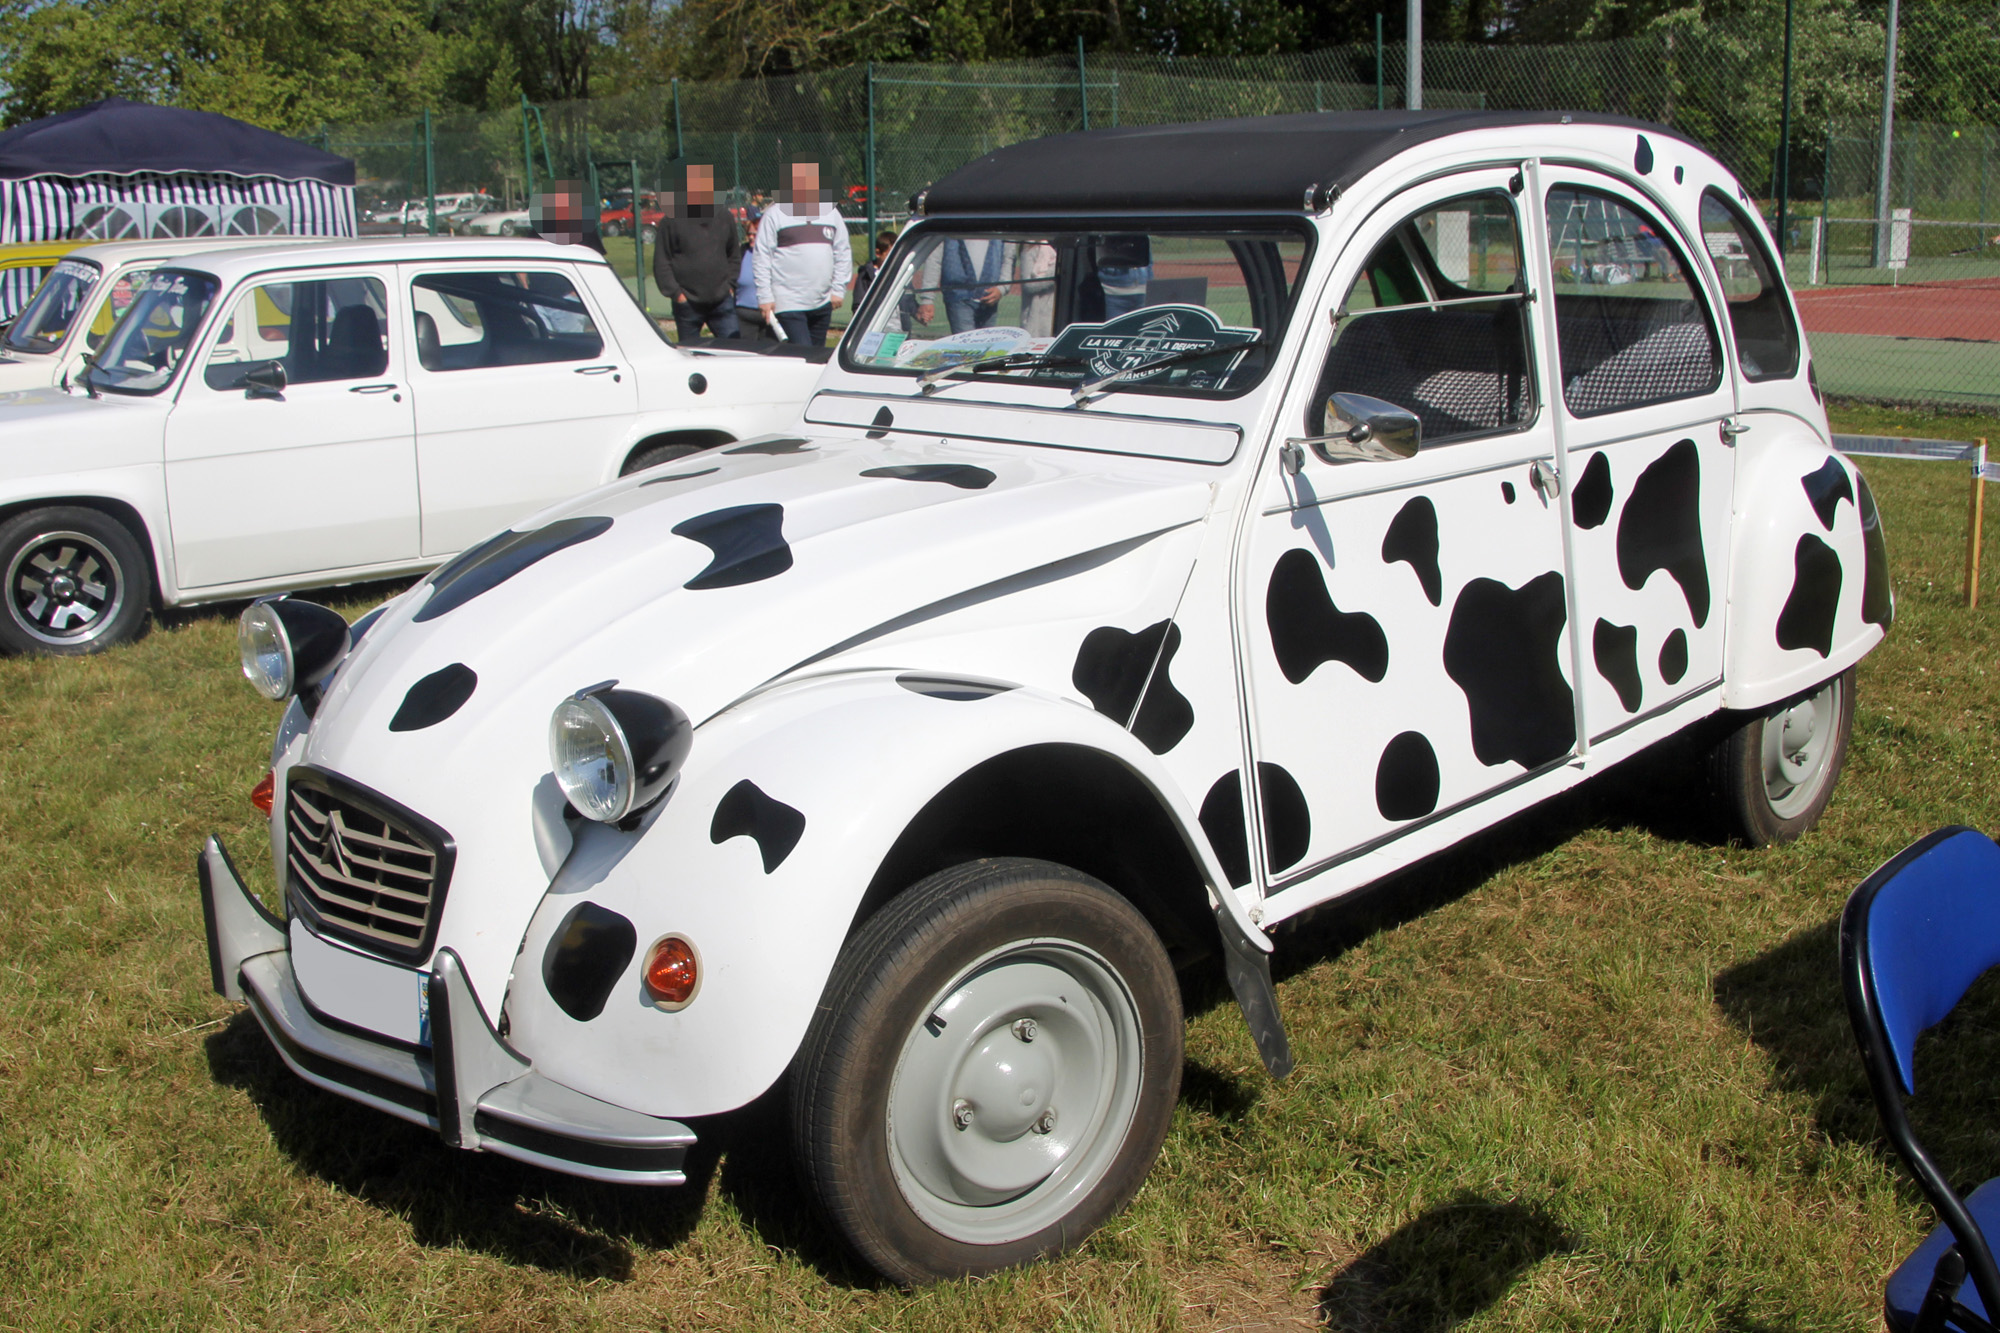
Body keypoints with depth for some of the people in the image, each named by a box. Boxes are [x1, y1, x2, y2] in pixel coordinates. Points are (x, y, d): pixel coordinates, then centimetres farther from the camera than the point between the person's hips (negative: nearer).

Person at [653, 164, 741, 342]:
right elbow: (661, 262, -2)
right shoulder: (671, 221, -3)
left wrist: (730, 284, 8)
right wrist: (675, 293, -10)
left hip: (722, 302, 3)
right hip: (688, 304, -2)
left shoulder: (724, 218, 8)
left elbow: (735, 255, 19)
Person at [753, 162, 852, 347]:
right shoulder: (775, 215, -1)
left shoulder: (831, 212, 12)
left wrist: (839, 289, 7)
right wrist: (764, 297, -8)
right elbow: (761, 257, -2)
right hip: (788, 303, -5)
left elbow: (843, 254, 16)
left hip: (823, 302, 5)